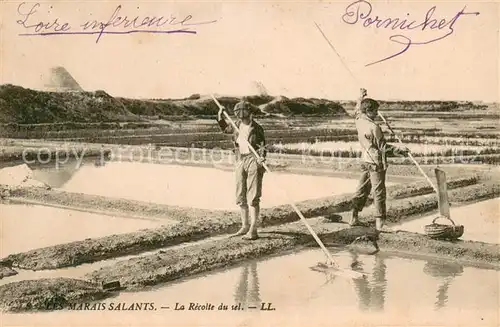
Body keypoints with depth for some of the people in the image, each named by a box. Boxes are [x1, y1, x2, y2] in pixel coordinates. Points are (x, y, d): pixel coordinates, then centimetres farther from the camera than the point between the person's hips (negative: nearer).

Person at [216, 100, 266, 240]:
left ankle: (253, 230, -6)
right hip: (241, 161, 6)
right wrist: (220, 116, 13)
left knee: (253, 197, -8)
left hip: (254, 161, -6)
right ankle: (245, 226, 26)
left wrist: (262, 157, -29)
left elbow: (262, 146, -9)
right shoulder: (237, 125, 7)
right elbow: (225, 129, 27)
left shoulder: (256, 128, -8)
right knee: (241, 197, 12)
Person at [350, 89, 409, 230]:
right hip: (376, 163, -7)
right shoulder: (374, 127, -22)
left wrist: (361, 97, 32)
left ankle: (354, 217, 18)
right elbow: (383, 147, -16)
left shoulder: (359, 121, -1)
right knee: (379, 192, 0)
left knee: (362, 189, 15)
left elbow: (358, 110, 25)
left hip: (365, 160, 8)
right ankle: (380, 221, 4)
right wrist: (399, 149, -7)